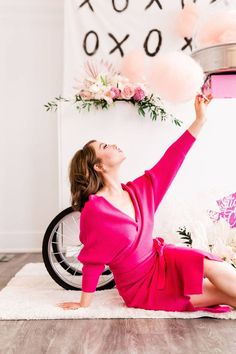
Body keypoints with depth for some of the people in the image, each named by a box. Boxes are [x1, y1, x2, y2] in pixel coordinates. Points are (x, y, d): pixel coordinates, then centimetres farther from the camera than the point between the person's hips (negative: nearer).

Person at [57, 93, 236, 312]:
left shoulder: (139, 190, -3)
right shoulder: (94, 209, -22)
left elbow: (171, 158, 0)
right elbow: (92, 261, -15)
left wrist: (200, 119, 0)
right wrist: (84, 304, -6)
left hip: (161, 260, 6)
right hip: (141, 289, -6)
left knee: (217, 268, -17)